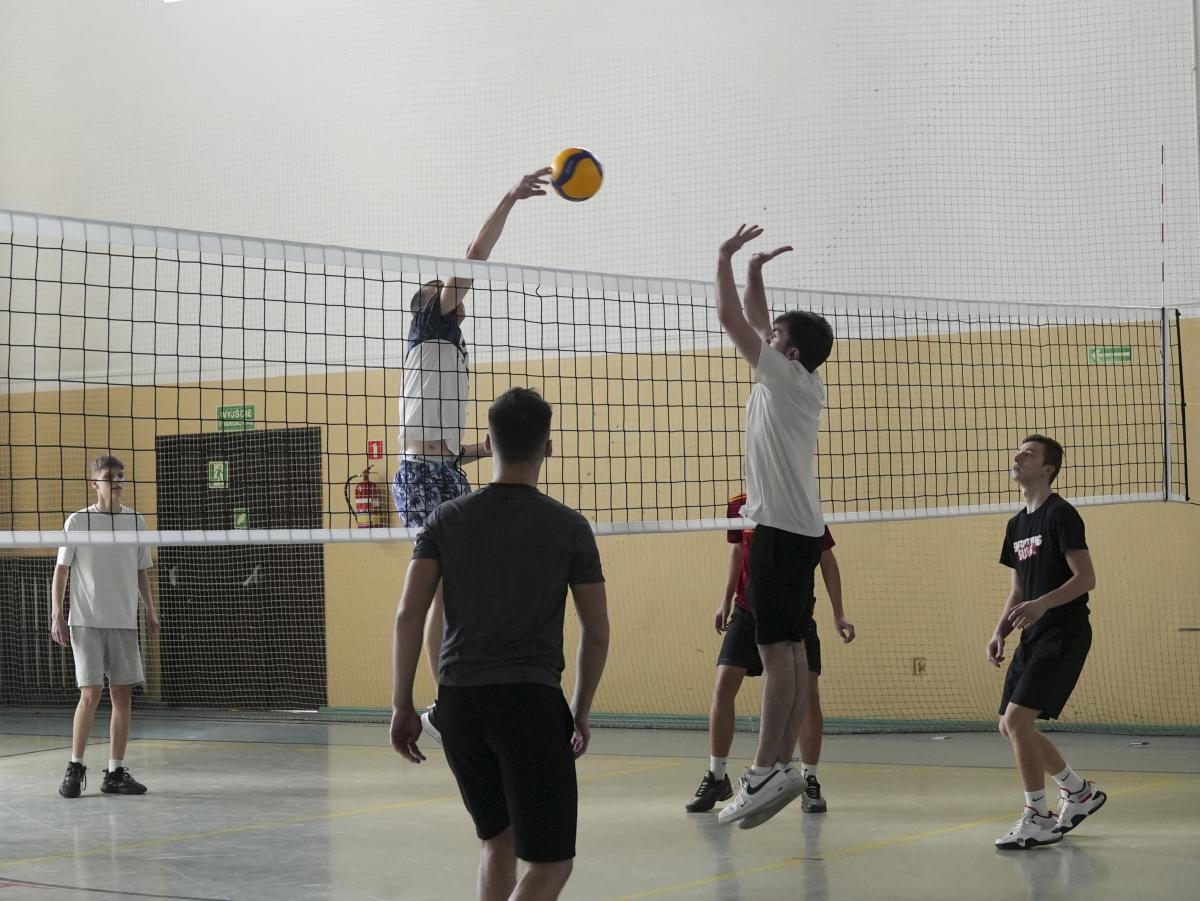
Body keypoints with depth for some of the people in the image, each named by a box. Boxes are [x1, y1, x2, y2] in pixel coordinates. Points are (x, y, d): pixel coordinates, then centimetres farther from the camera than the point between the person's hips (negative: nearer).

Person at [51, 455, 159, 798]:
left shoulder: (136, 521, 9)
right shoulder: (78, 522, -1)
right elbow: (61, 570, 1)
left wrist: (150, 611, 10)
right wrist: (56, 615, -6)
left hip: (125, 624, 4)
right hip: (86, 624, -4)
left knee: (122, 696, 2)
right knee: (90, 694, -8)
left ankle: (115, 772, 9)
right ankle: (75, 768, 5)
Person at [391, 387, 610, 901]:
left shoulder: (446, 521, 6)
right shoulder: (570, 527, 2)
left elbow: (409, 615, 0)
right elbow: (596, 632, 4)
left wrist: (402, 707, 4)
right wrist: (580, 712, 16)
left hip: (459, 700, 4)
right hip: (532, 700, -4)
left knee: (497, 839, 22)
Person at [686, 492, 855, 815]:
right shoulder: (738, 507, -2)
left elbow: (827, 559, 0)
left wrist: (838, 614, -2)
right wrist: (726, 599, 13)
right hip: (748, 610, 2)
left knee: (807, 692, -9)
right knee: (723, 685, -9)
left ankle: (810, 781, 5)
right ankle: (717, 777, 5)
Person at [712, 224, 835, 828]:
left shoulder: (787, 379, -9)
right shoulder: (801, 385, 15)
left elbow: (732, 320, -9)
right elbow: (754, 327, 28)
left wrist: (726, 259, 1)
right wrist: (754, 273, 27)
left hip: (781, 530, -10)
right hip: (798, 529, 10)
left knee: (776, 648, -12)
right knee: (790, 649, 7)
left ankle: (766, 771, -15)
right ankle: (783, 766, 9)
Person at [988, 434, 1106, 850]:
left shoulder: (1060, 514, -10)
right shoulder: (1017, 524, 16)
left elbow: (1086, 577, -16)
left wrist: (1042, 604, -30)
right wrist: (1000, 633, 7)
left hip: (1064, 635, -9)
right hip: (1034, 637, 9)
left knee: (1017, 719, -17)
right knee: (1009, 726, 10)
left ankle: (1038, 820, -8)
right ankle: (1079, 792, 27)